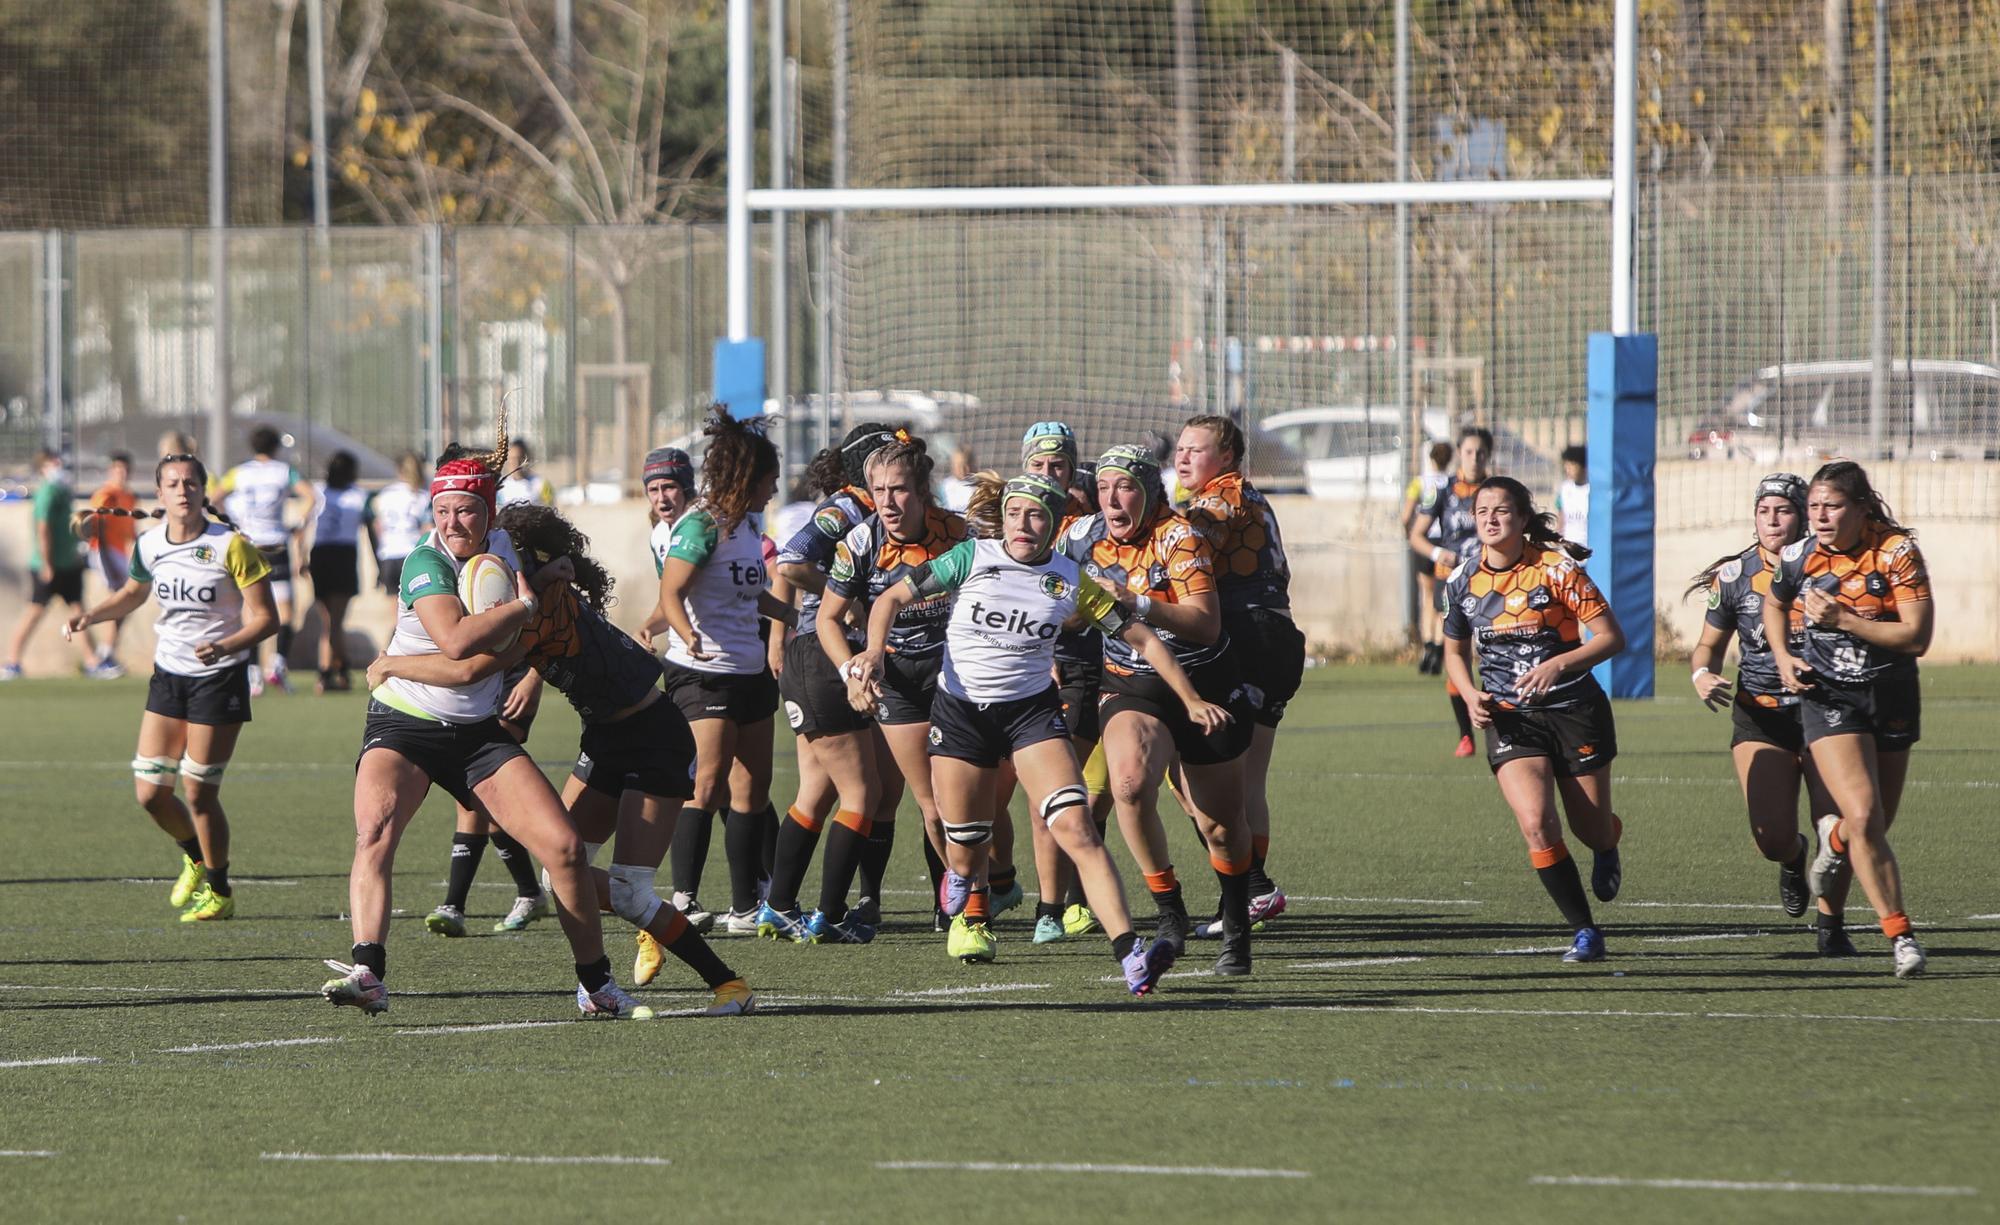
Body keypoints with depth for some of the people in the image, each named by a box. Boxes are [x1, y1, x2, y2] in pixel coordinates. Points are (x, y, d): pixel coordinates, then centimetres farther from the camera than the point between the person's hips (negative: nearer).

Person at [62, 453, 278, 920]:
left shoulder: (230, 546, -15)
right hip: (168, 676, 5)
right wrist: (90, 616, 5)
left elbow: (265, 617, -14)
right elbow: (133, 594, 23)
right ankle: (197, 859, 34)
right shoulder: (150, 546, 1)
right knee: (150, 793, 3)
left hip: (218, 679, -5)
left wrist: (224, 646, -32)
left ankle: (219, 890, 15)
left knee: (198, 793, -6)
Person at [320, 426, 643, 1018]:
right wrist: (527, 603, -22)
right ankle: (367, 974, -43)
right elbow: (456, 641, -32)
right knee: (375, 830, -32)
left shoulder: (503, 546, 3)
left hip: (479, 731, 5)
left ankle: (596, 985, 12)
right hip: (402, 724, -5)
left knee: (565, 847, -4)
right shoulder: (426, 563, -15)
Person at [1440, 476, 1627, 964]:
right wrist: (1471, 695, -5)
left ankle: (1607, 849, 49)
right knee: (1535, 822, -20)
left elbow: (1611, 637, -12)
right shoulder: (1462, 580, 0)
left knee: (1591, 829, 8)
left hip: (1574, 710, -2)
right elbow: (1455, 651, 15)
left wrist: (1559, 664, -27)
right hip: (1509, 718, 2)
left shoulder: (1555, 568, -12)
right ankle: (1584, 932, -8)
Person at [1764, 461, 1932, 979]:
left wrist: (1843, 619, -23)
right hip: (1827, 698, 0)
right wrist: (1783, 659, 1)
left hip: (1892, 697, 0)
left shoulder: (1898, 552, -14)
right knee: (1864, 819, -19)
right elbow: (1774, 605, 18)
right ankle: (1900, 936, -14)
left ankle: (1834, 840, 50)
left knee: (1874, 828, 13)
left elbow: (1917, 638, -18)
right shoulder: (1798, 557, -5)